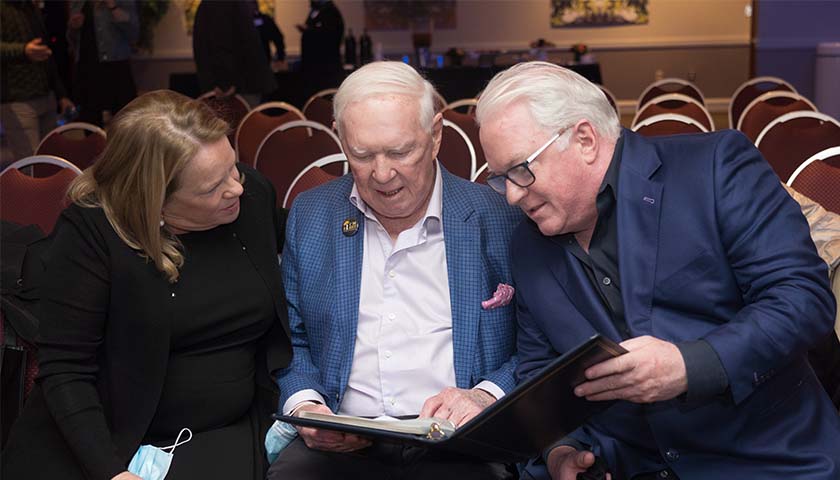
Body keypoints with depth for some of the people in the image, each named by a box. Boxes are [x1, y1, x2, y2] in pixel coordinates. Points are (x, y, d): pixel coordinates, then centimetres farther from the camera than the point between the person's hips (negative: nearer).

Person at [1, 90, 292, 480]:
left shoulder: (254, 194, -1)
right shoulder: (88, 231, -13)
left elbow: (279, 317, 13)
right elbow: (65, 371, -12)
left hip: (227, 436, 2)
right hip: (112, 444, -1)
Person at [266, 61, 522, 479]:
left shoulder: (498, 217, 1)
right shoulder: (309, 216, 11)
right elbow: (291, 340, 16)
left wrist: (487, 395, -14)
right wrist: (304, 406, -3)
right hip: (339, 444, 2)